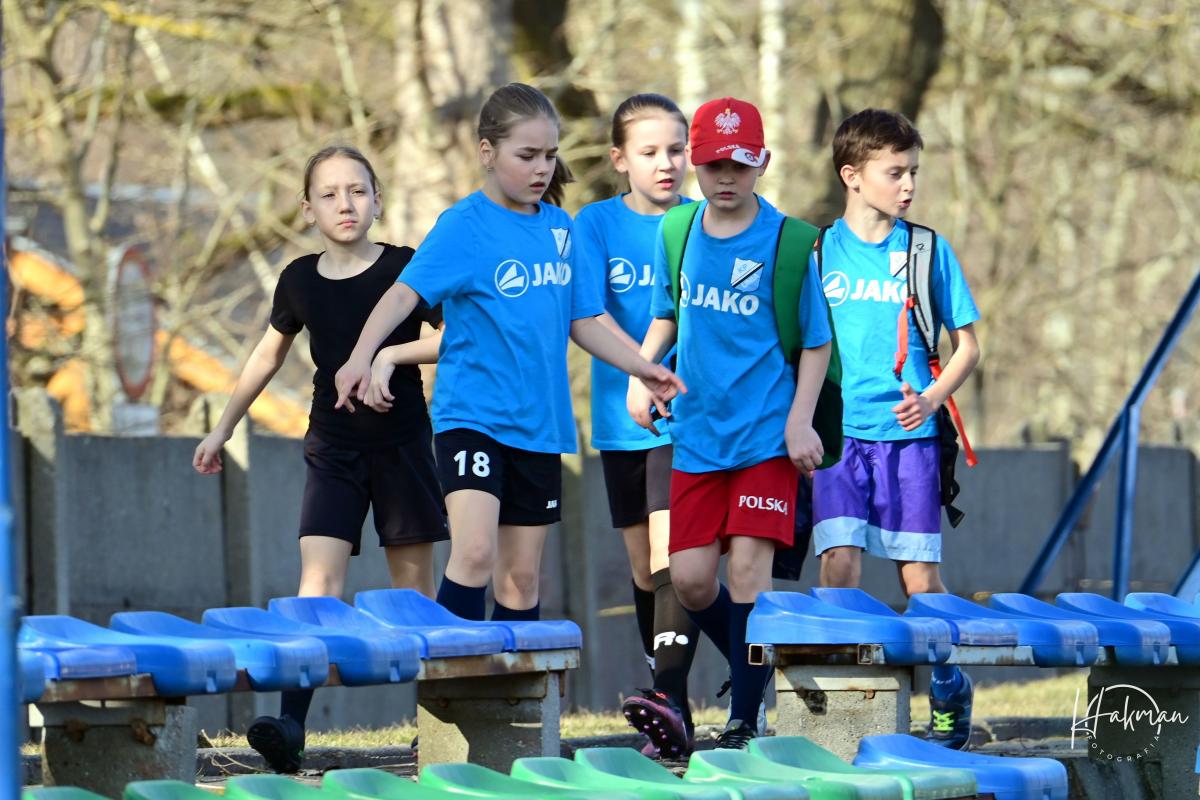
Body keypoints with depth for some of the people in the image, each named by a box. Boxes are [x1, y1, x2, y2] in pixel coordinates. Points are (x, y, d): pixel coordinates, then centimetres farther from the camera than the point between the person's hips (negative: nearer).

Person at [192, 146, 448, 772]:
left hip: (401, 444, -2)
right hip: (333, 449, 2)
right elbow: (268, 355, 18)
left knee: (413, 584, 4)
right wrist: (222, 428, 24)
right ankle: (290, 724, -24)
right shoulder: (300, 280, 4)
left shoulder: (406, 268, -6)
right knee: (318, 578, -12)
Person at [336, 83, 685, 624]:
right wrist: (362, 356, -34)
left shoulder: (559, 227, 9)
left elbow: (581, 322, 18)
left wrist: (641, 368, 8)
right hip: (471, 414, -6)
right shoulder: (465, 225, -8)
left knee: (521, 578, 8)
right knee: (474, 554, -22)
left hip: (538, 422, 6)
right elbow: (405, 293, -19)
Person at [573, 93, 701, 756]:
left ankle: (670, 700, -27)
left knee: (671, 553, -18)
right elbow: (591, 316, -9)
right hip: (622, 418, 2)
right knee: (644, 568, 11)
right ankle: (667, 706, 21)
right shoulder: (596, 224, 1)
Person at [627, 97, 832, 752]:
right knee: (690, 578, 1)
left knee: (747, 567, -11)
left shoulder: (785, 242, -8)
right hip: (697, 434, 5)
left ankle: (745, 722, -5)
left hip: (766, 434, -5)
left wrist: (799, 420, -11)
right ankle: (761, 669, 26)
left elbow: (816, 341, -2)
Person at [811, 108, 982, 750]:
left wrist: (932, 397, -9)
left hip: (909, 433, 0)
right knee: (838, 562, -12)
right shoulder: (818, 251, 5)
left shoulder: (928, 251, 4)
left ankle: (949, 693, 19)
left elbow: (966, 345, 7)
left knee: (919, 575, 2)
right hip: (838, 432, 0)